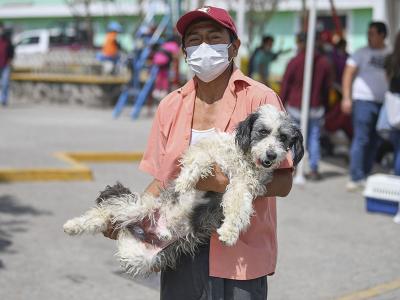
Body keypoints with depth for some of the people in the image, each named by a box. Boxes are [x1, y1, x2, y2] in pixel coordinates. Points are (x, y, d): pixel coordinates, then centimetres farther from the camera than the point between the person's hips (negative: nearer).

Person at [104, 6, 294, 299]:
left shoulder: (260, 99, -6)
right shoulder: (171, 105, 8)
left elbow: (283, 183, -10)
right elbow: (163, 181, 13)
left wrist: (223, 183, -22)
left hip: (240, 253, -3)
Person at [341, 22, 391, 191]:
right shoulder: (362, 53, 1)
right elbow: (348, 74, -2)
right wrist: (346, 98, -12)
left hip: (383, 103, 4)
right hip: (363, 100, -4)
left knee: (374, 143, 8)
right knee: (360, 140, -9)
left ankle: (365, 176, 17)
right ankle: (356, 178, -8)